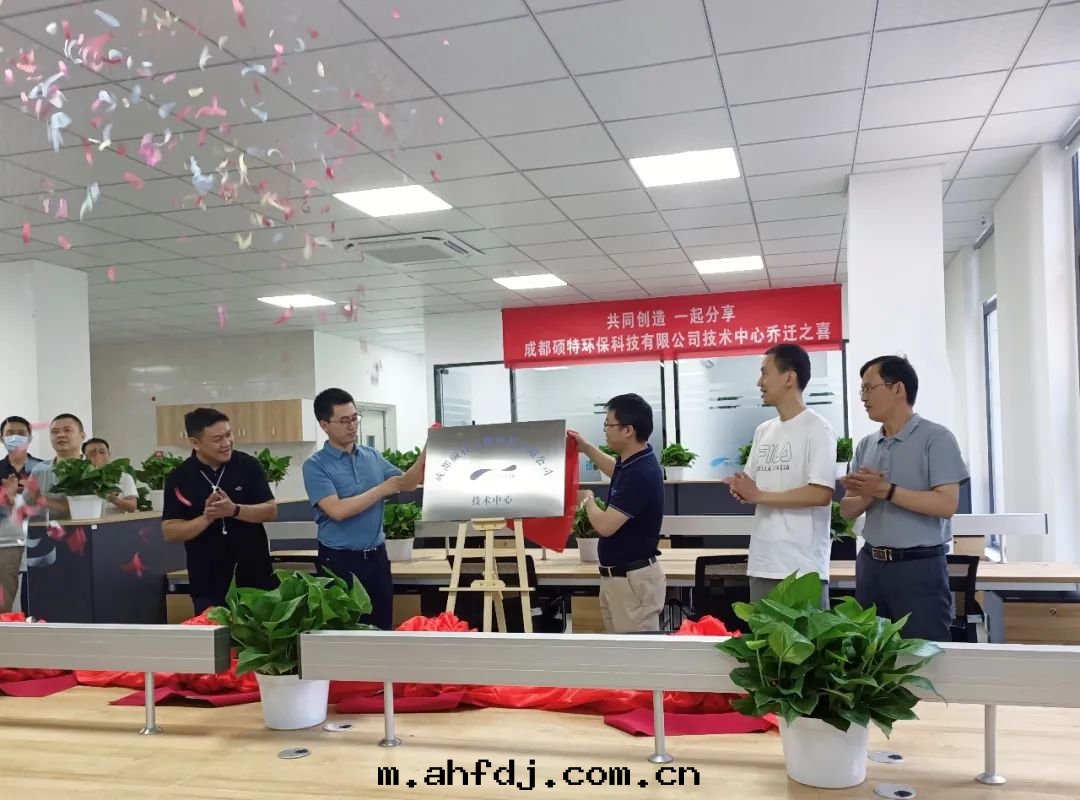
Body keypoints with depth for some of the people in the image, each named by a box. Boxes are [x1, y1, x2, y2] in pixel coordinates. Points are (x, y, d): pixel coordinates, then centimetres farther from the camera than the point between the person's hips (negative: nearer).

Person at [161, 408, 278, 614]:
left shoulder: (249, 465, -5)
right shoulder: (179, 478, -5)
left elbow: (271, 511, -6)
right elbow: (169, 532, -6)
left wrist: (234, 510, -22)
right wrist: (207, 518, -21)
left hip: (254, 570, 0)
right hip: (207, 577, 0)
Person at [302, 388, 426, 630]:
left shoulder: (373, 456, 6)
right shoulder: (316, 465, -11)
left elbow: (407, 483, 8)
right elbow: (337, 510, -22)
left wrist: (426, 452, -9)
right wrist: (381, 490, -15)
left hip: (376, 556, 5)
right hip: (339, 560, -5)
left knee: (382, 628, 14)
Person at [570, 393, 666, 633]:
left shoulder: (640, 474, -25)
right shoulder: (632, 462, 5)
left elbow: (605, 525, -27)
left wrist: (588, 501, -6)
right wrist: (586, 448, 27)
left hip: (634, 579, -10)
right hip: (616, 576, 10)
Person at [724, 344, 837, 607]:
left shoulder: (817, 429, -8)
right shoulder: (763, 431, 14)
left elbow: (821, 494, -18)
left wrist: (760, 496, -14)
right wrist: (741, 489, -6)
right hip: (762, 563, 8)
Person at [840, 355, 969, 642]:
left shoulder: (935, 438, -7)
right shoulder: (866, 446, 10)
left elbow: (946, 504, -17)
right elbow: (847, 510, 9)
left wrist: (886, 490, -20)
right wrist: (868, 495, -12)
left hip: (919, 566, -6)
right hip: (871, 564, 6)